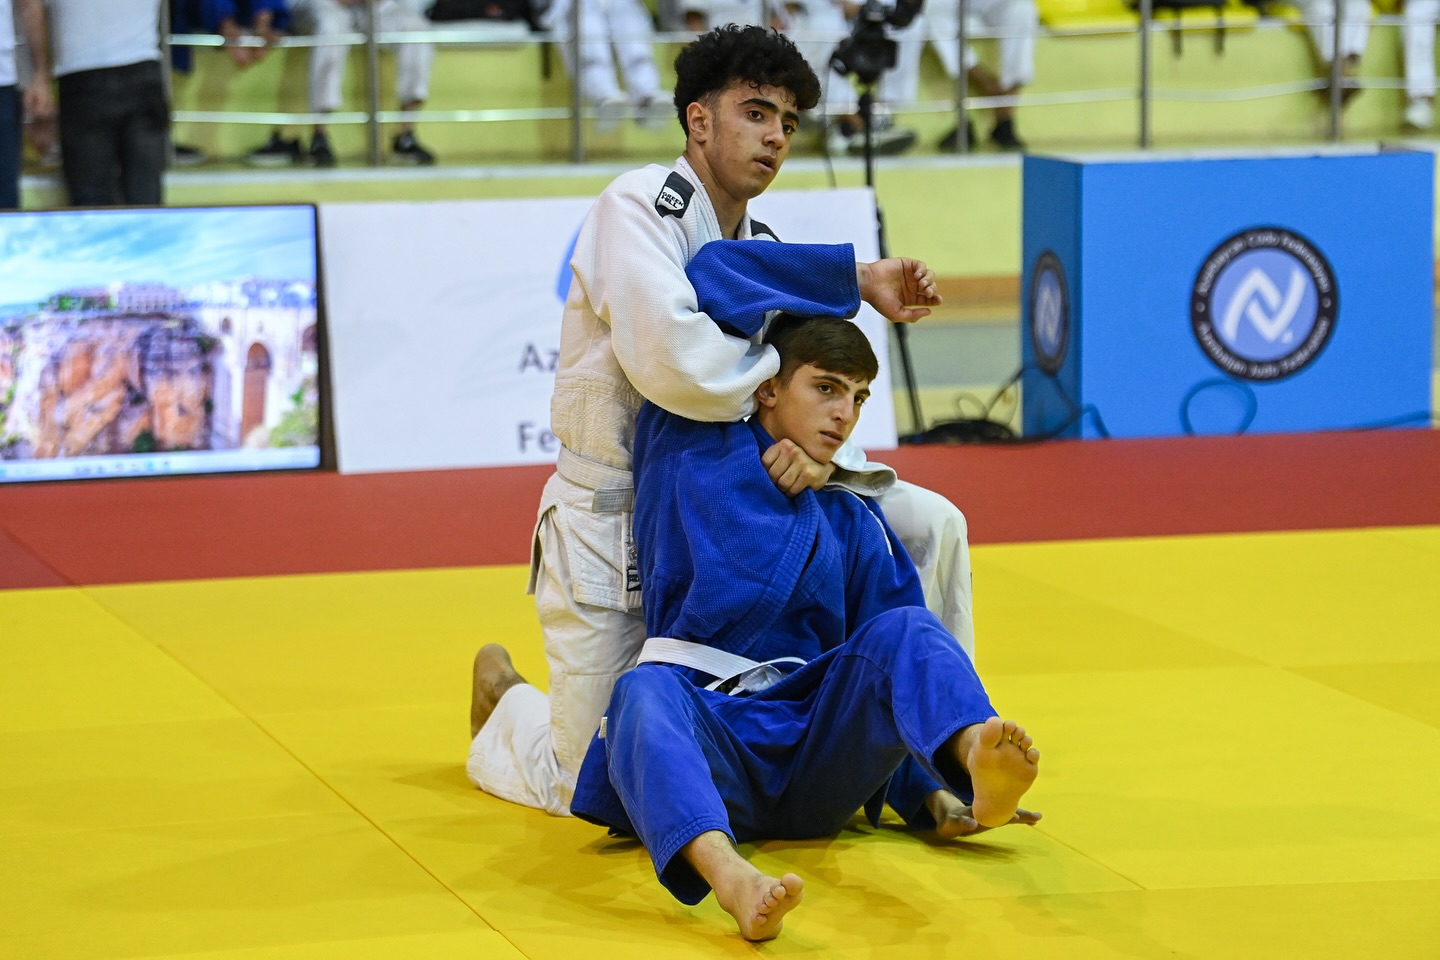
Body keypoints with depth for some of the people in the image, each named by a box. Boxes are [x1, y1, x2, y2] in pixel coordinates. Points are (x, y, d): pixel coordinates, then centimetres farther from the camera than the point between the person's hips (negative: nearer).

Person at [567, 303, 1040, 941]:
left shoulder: (853, 526, 19)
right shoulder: (686, 450, 11)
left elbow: (891, 672, 16)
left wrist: (932, 797, 1)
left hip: (816, 752, 3)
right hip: (708, 732, -3)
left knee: (904, 632, -23)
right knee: (645, 692, -37)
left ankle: (976, 763, -58)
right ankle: (729, 877, -68)